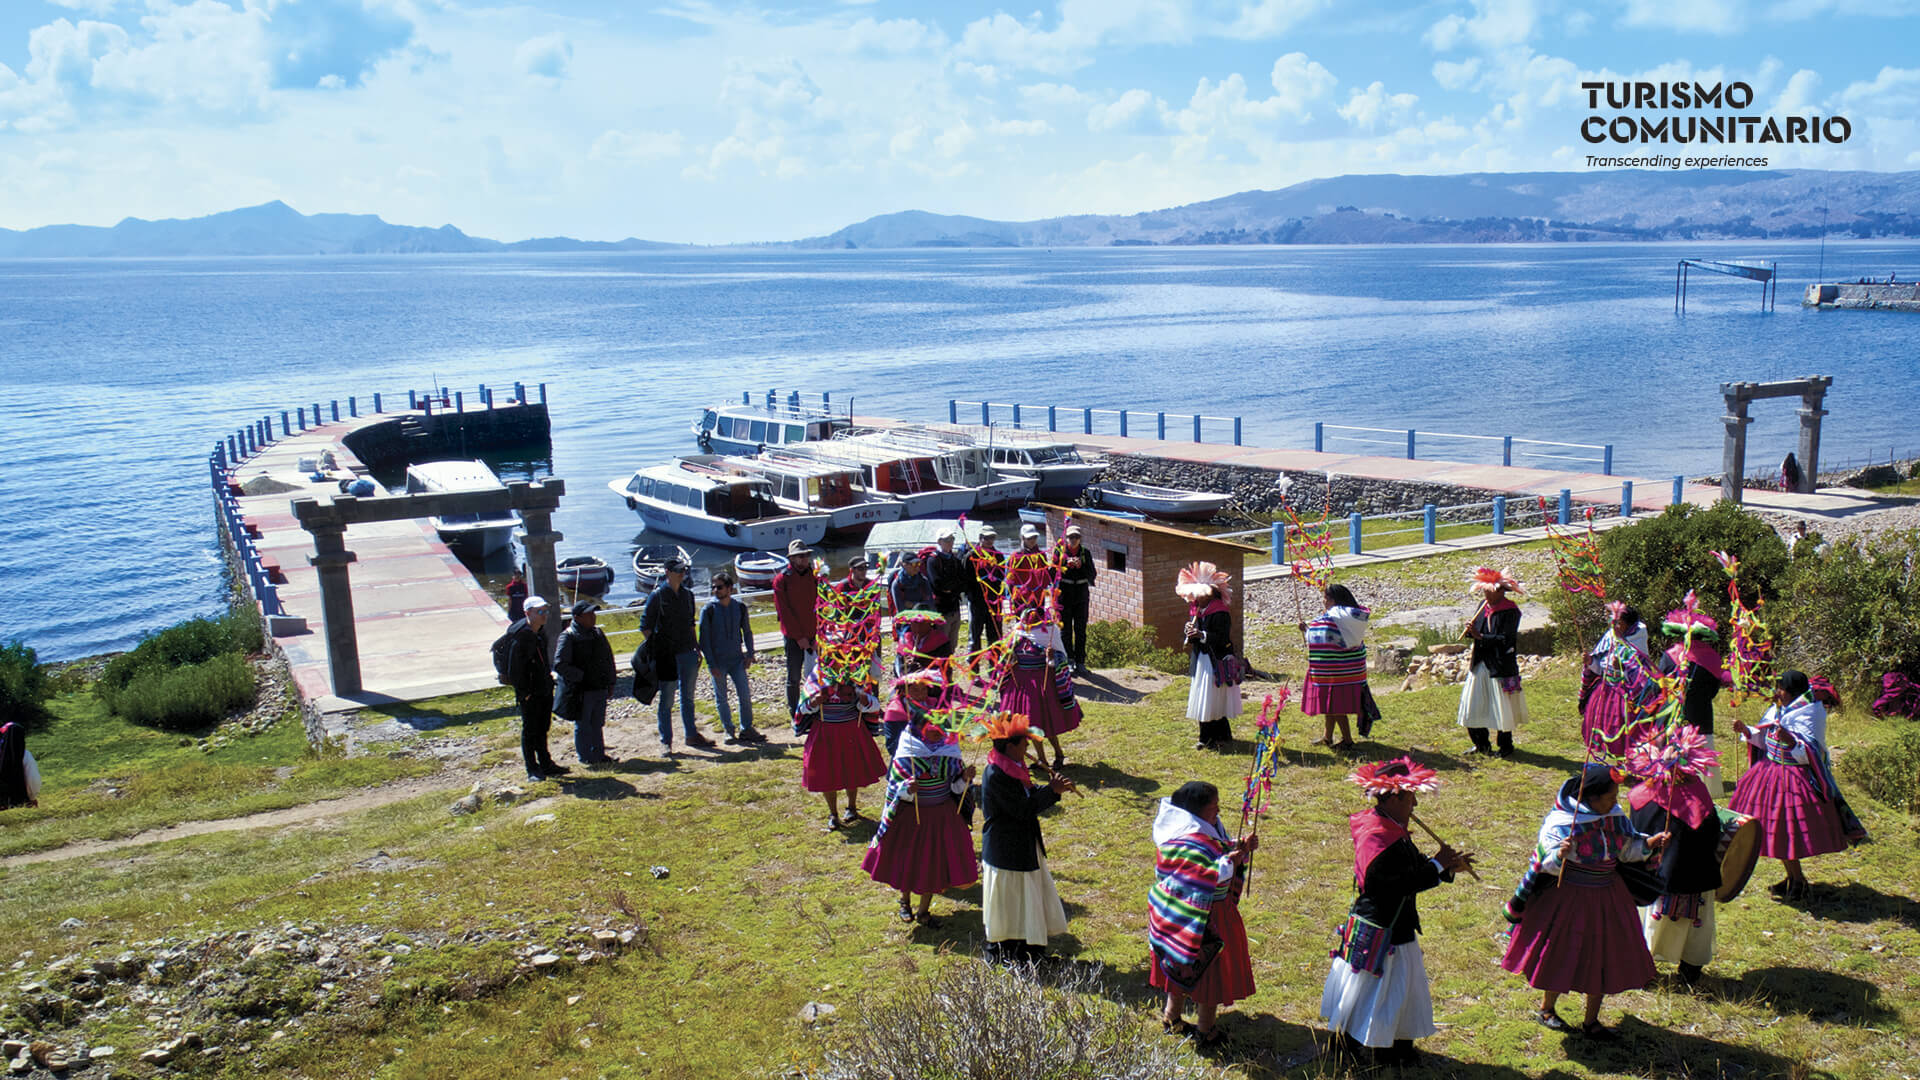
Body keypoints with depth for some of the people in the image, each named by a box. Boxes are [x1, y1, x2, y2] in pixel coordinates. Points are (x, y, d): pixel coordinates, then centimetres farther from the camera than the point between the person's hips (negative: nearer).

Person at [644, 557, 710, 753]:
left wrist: (697, 648, 17)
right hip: (666, 654, -6)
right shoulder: (657, 595, -7)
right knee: (667, 699, 0)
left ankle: (692, 735, 26)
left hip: (687, 652, 6)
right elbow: (646, 625, -6)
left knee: (687, 697, 15)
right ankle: (665, 741, 7)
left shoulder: (687, 594, 10)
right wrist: (652, 649, -14)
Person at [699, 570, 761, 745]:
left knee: (745, 694, -1)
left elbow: (747, 632, 14)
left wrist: (749, 654, 4)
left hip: (737, 659, 2)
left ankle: (746, 729, 11)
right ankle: (729, 732, 16)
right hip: (717, 662, -2)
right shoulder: (708, 610, -7)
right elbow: (704, 639, -5)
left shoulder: (740, 607, 2)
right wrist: (711, 664, -10)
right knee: (721, 698, 5)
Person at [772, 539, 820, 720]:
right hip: (793, 637, -3)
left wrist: (820, 634, -4)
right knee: (794, 677, 2)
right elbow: (784, 612, -6)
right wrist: (799, 637, -10)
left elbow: (822, 607, 6)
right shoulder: (782, 579, -4)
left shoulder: (815, 577, 7)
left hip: (815, 635, 3)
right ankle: (796, 716, 12)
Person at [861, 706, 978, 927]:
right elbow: (895, 788, -12)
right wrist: (907, 789, -32)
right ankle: (905, 901, 40)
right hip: (911, 816, -3)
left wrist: (965, 778, -16)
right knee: (908, 861, 11)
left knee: (935, 862, 8)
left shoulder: (949, 752, -3)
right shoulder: (905, 756, -15)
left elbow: (956, 787, 4)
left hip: (942, 815, 3)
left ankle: (923, 911, 25)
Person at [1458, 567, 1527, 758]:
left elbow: (1506, 640, -20)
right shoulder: (1484, 606, 7)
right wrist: (1471, 631, -8)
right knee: (1472, 706, 9)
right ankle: (1481, 745, 23)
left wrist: (1480, 636, -21)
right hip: (1480, 664, 7)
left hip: (1500, 666, -7)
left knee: (1502, 709, 4)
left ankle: (1506, 747, 19)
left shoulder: (1510, 611, -13)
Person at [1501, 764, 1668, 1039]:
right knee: (1563, 957, 6)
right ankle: (1545, 1010, 31)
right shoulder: (1560, 822, -22)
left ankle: (1591, 1022, 28)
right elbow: (1549, 864, -23)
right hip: (1570, 899, -6)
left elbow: (1629, 848, 9)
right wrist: (1561, 854, -44)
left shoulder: (1615, 815, -2)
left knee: (1604, 959, 12)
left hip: (1607, 898, 6)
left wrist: (1652, 842, -8)